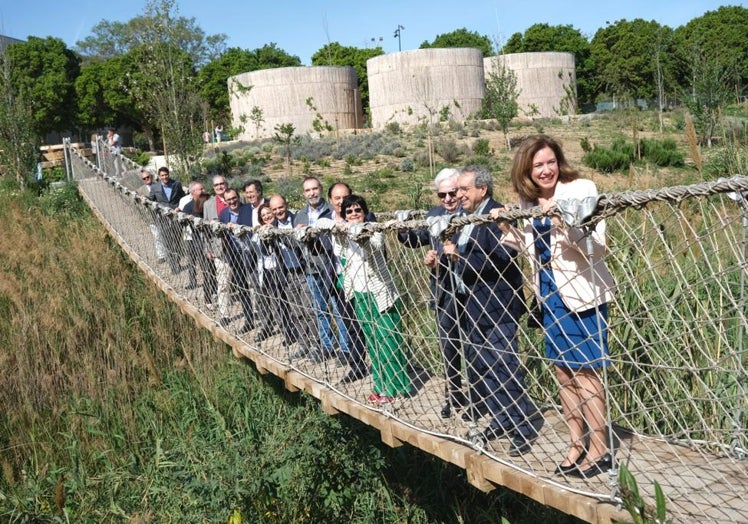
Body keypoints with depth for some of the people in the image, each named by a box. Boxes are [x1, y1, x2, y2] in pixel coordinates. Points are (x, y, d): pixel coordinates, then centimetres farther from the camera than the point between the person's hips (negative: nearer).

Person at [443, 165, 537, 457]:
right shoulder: (466, 218, 12)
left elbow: (501, 260, -26)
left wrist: (460, 257, -21)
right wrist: (451, 254, 0)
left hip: (496, 309, -9)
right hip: (471, 309, 9)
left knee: (504, 370, -3)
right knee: (479, 370, 15)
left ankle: (523, 429, 10)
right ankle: (500, 421, 29)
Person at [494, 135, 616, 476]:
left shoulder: (580, 189, -11)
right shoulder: (529, 202, 6)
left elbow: (598, 244, -18)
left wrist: (564, 224, -32)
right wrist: (508, 230, -1)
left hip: (582, 293, -6)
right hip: (550, 293, 7)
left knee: (585, 372, -1)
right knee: (563, 372, 13)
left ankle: (599, 450, 14)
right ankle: (577, 445, 26)